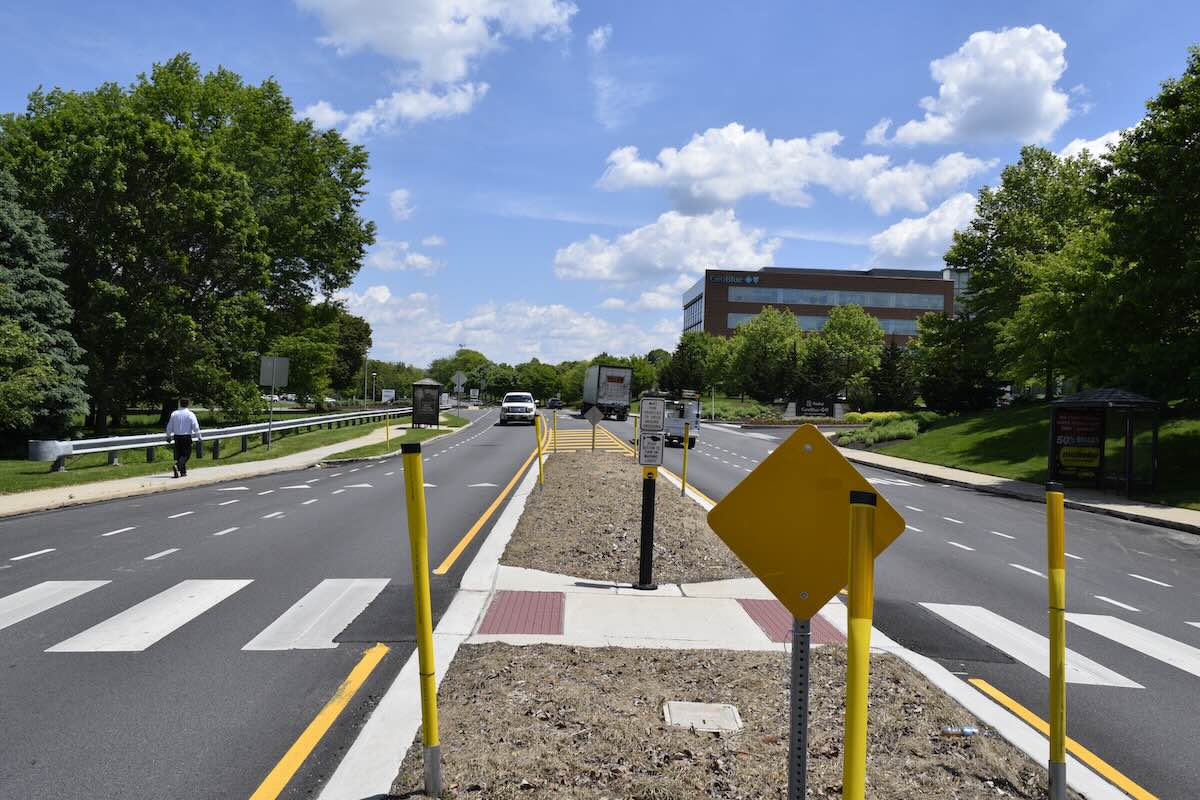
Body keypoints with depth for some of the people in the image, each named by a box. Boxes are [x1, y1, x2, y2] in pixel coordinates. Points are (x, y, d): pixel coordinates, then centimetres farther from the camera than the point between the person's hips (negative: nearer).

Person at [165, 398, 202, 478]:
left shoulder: (174, 414, 5)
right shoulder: (190, 414, -6)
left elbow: (169, 427, 10)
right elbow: (196, 427, -10)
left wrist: (168, 437, 23)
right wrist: (198, 437, 1)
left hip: (177, 437, 4)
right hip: (186, 437, -4)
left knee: (179, 454, 12)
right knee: (186, 454, 0)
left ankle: (183, 472, 15)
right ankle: (178, 465, -24)